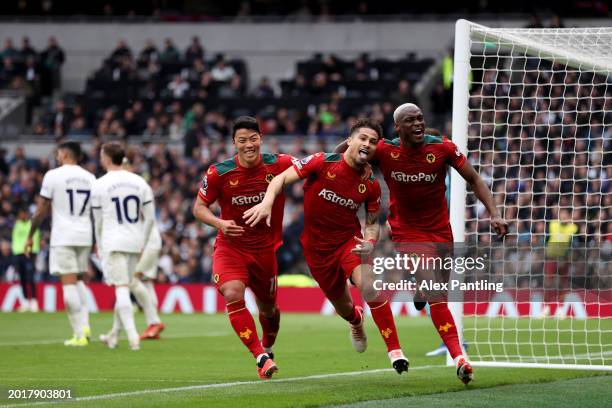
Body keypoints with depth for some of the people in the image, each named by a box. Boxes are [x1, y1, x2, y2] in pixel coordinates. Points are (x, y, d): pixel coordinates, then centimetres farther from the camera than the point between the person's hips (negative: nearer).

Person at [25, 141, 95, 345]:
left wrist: (30, 236, 7)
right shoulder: (90, 178, 9)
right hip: (85, 237, 5)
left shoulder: (53, 175, -5)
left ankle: (80, 335, -8)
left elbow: (41, 211, -4)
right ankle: (84, 325, 5)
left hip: (63, 237, -5)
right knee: (78, 280, 20)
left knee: (69, 283, -4)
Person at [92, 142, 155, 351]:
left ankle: (132, 334, -19)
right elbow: (150, 217, 7)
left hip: (113, 243, -5)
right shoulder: (139, 182, 6)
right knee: (125, 288, 16)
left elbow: (98, 222, 2)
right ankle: (114, 335, 26)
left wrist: (100, 248, 15)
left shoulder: (99, 185, -5)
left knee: (121, 289, -6)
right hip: (135, 243, 5)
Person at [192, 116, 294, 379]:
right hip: (230, 246, -2)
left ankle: (268, 348, 47)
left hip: (265, 248, 2)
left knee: (268, 308, 15)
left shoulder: (279, 164, -11)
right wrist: (220, 223, -22)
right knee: (233, 295, -27)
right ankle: (261, 357, -24)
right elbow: (199, 207, -3)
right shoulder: (219, 173, -13)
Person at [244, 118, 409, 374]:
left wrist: (370, 242, -18)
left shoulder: (371, 185, -8)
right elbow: (282, 178, -12)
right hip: (317, 245, 0)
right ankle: (356, 321, 55)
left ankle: (394, 350, -21)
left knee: (370, 287, -29)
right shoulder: (323, 163, -15)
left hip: (349, 241, 0)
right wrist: (267, 202, -29)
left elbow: (372, 222, 4)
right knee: (343, 307, 13)